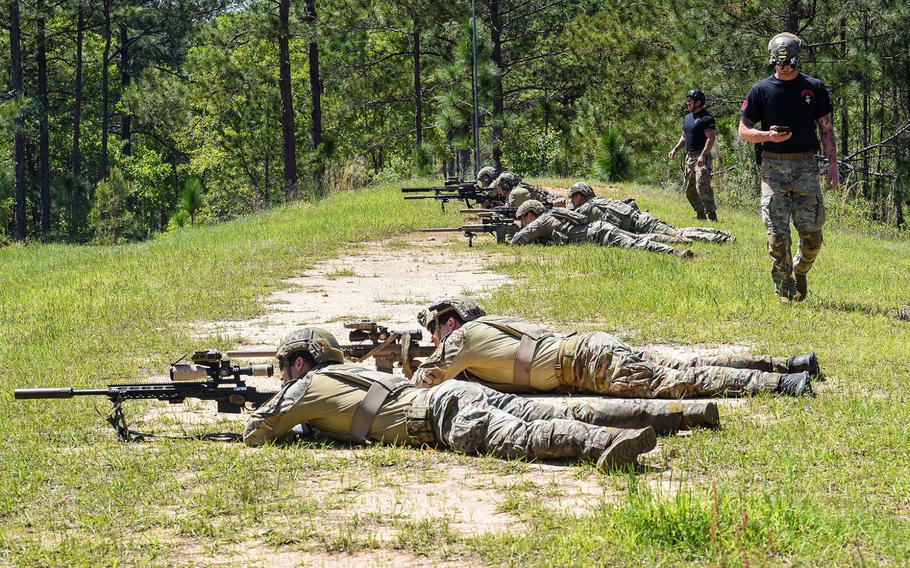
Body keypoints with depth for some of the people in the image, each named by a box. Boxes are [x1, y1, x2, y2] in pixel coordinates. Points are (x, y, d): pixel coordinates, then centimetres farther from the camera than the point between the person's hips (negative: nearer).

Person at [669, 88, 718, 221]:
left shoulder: (706, 118, -11)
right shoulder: (687, 118, 17)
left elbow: (711, 138, -18)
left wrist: (703, 155, -26)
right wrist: (675, 149, 13)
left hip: (701, 157, -10)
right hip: (689, 156, 10)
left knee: (702, 187, -16)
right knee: (688, 189, 10)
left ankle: (712, 215, -12)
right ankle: (700, 214, 19)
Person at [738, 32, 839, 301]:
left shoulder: (814, 88, 7)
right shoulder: (761, 90, 3)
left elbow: (826, 128, 10)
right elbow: (743, 130, 5)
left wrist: (832, 164, 0)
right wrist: (769, 135, -14)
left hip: (805, 167, 1)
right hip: (774, 167, -1)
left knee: (812, 235, -3)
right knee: (777, 234, -5)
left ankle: (800, 272, 26)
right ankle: (785, 291, 6)